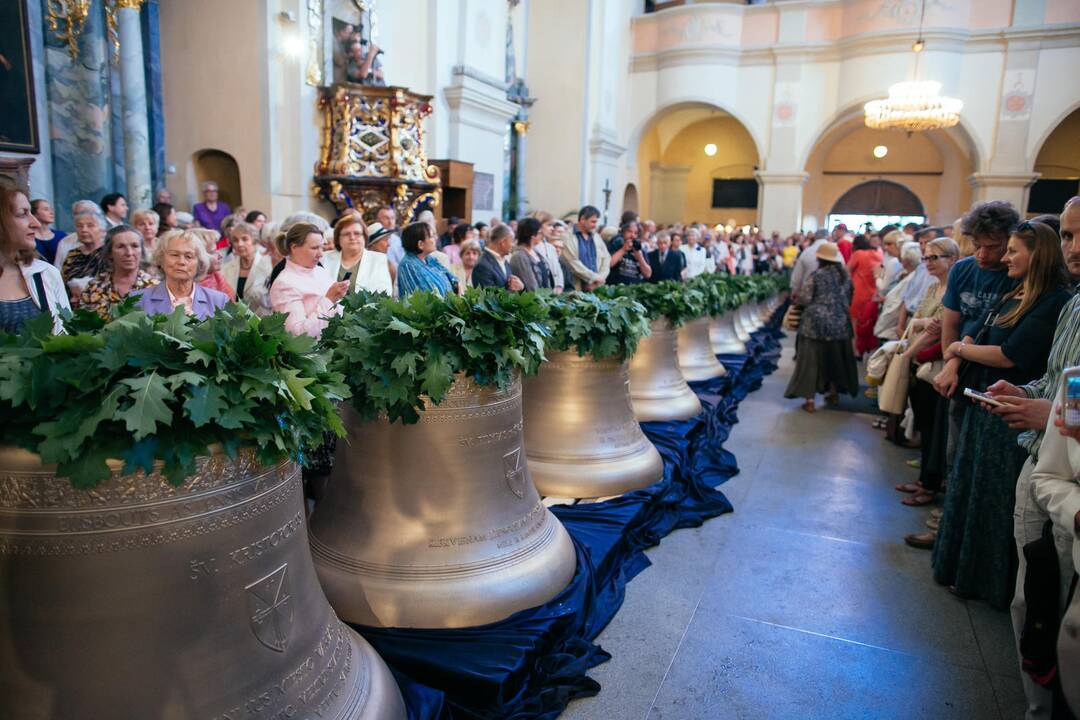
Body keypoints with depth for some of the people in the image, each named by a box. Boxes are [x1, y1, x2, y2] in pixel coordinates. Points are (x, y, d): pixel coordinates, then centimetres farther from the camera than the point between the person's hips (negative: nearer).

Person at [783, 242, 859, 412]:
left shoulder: (816, 275, -9)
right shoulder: (845, 275, 7)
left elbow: (804, 299, -13)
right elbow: (849, 299, 13)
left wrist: (796, 298, 8)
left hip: (816, 324, -5)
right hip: (839, 323, 5)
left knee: (811, 360, -1)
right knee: (835, 358, 20)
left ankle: (810, 400, -3)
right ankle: (834, 393, 31)